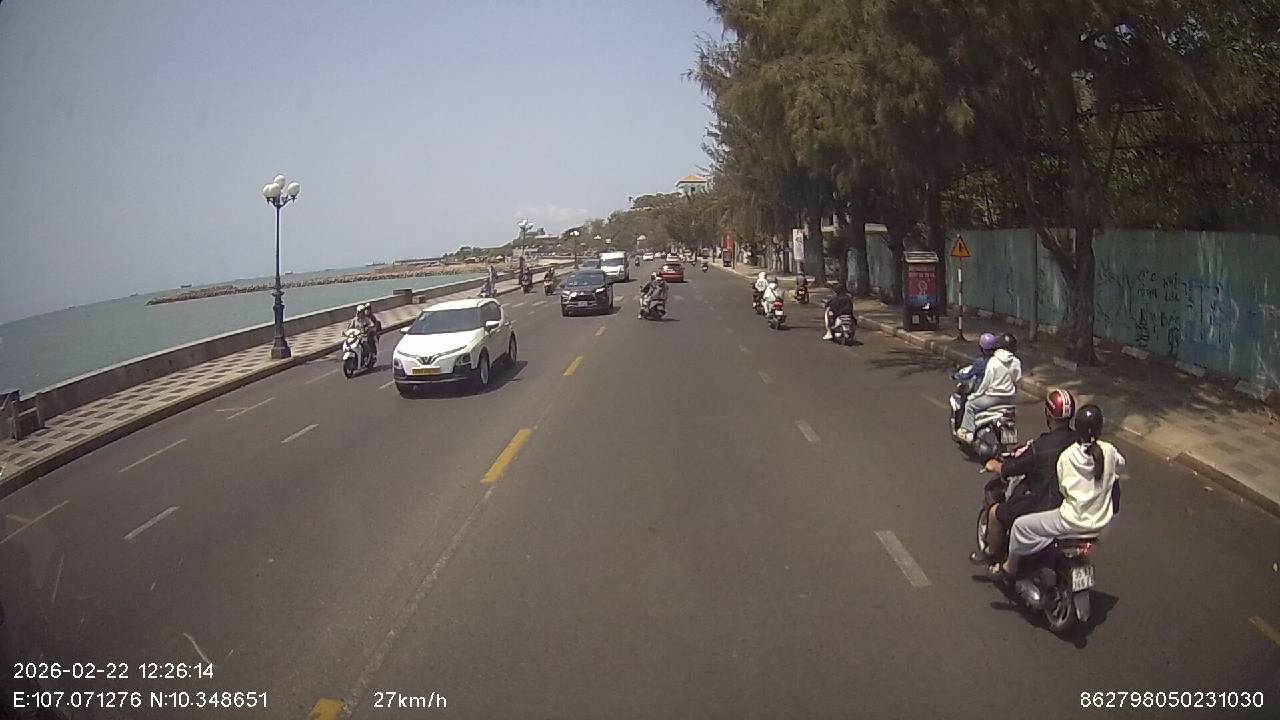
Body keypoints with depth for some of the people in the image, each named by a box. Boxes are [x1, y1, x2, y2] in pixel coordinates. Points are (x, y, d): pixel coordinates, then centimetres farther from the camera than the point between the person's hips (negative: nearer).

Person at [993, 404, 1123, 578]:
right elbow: (1121, 465, 15)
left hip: (1073, 521, -5)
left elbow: (1063, 490, -4)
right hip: (1102, 522, 6)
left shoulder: (1066, 456, -15)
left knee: (1021, 525, 9)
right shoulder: (1109, 451, -8)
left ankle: (1010, 567, 24)